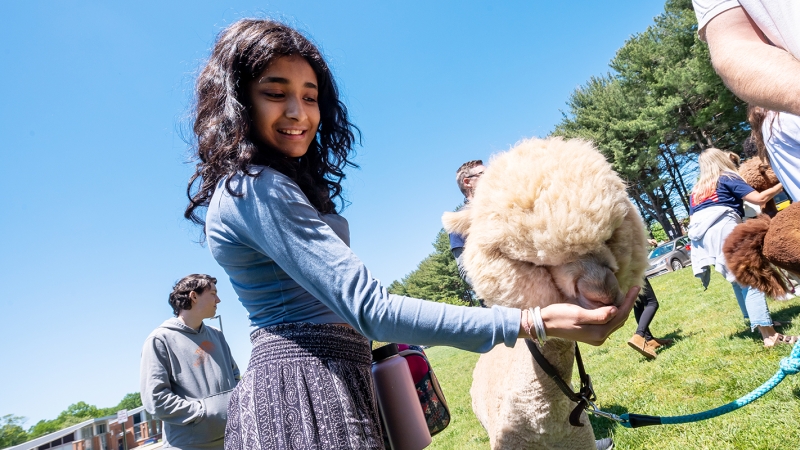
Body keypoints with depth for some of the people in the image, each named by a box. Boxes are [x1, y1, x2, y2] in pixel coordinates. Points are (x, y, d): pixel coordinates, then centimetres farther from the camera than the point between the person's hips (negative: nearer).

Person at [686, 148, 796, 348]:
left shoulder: (695, 191, 28)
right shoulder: (727, 179, 11)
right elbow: (760, 199, 6)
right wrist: (781, 185, 20)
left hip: (701, 238, 6)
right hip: (724, 230, -6)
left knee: (738, 279, 18)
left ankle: (756, 321, 24)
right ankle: (769, 334, -15)